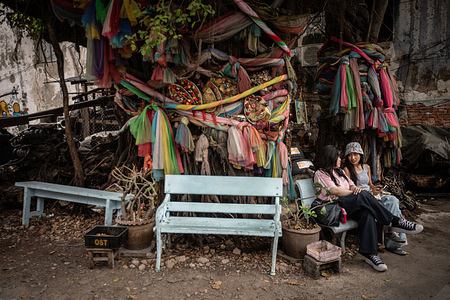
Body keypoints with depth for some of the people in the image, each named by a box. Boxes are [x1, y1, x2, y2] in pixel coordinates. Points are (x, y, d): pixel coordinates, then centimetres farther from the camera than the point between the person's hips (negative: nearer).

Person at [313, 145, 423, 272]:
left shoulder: (339, 171, 27)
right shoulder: (320, 173, 0)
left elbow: (351, 185, 19)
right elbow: (335, 191, -11)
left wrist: (355, 188, -6)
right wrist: (356, 194, -5)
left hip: (350, 206, 7)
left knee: (366, 213, -28)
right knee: (363, 195, -29)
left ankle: (369, 253, -33)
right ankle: (394, 221, -20)